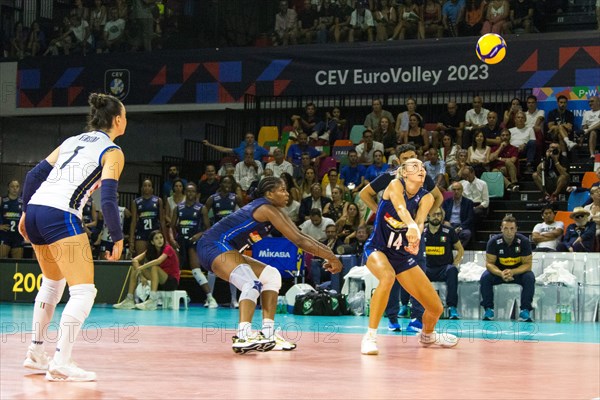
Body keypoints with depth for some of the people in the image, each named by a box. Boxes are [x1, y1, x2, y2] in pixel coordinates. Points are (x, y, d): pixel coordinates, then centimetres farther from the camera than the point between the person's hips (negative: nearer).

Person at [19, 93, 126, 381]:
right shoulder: (112, 152, 1)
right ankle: (61, 364, -13)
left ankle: (35, 354, 30)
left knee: (52, 284, 26)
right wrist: (118, 238, -2)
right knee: (83, 291, -4)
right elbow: (108, 199, -10)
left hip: (36, 209, 8)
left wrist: (26, 212, 24)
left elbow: (34, 175, 17)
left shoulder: (73, 140, 21)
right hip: (61, 215, -8)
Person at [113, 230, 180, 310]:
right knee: (134, 268, -6)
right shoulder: (151, 251, 3)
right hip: (160, 282, 6)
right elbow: (135, 260, -8)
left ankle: (152, 301, -43)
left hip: (172, 282, -6)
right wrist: (141, 276, -24)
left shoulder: (168, 249, -14)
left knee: (154, 267, -33)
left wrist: (141, 267, -37)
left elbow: (158, 261, -34)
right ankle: (129, 300, -14)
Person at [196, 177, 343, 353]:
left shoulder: (262, 207, 15)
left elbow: (299, 238, 15)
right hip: (214, 246, -11)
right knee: (252, 283, -29)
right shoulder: (268, 209, -13)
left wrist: (328, 254, 10)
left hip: (225, 249, 11)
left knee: (271, 276, 13)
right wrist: (331, 257, -13)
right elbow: (298, 240, -17)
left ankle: (268, 334, 5)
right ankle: (243, 337, -45)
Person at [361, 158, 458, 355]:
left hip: (402, 255, 5)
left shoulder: (426, 198, -4)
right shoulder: (395, 185, -13)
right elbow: (400, 208, -35)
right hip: (377, 249, -5)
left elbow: (420, 221, -24)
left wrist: (415, 238, -47)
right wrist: (411, 226, -56)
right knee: (388, 276, -40)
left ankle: (427, 336, 41)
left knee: (436, 308, 4)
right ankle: (370, 337, -33)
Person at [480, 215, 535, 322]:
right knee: (485, 277, -28)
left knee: (530, 278, -30)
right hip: (498, 271, 0)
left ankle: (525, 310, -22)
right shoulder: (493, 241, -17)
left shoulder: (523, 241, -17)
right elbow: (489, 263, -15)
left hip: (518, 271, 0)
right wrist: (500, 273, -37)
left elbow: (527, 264, -16)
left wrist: (512, 272, -36)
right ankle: (488, 309, -16)